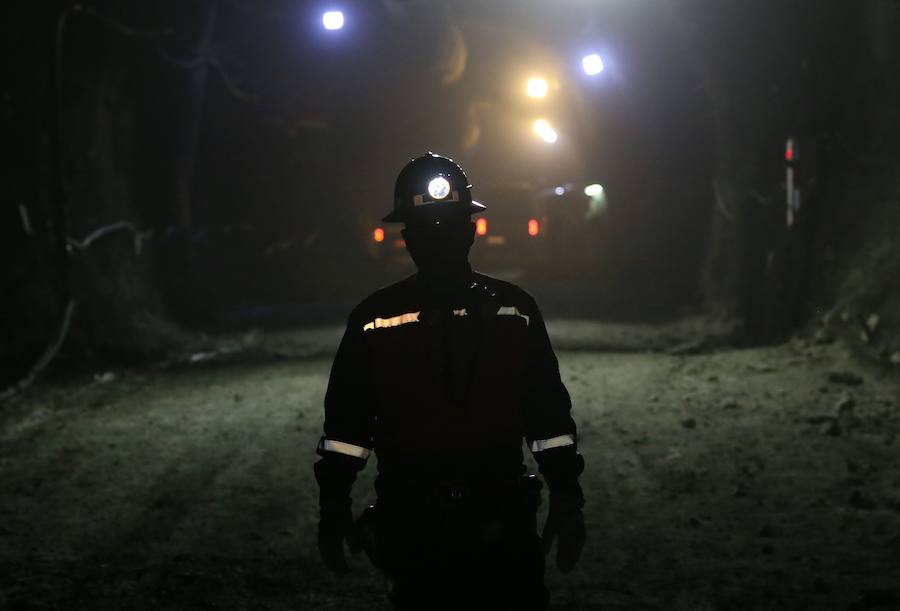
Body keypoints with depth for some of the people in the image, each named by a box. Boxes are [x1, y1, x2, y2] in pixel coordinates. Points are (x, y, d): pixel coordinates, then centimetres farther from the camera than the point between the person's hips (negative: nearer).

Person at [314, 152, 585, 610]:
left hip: (505, 528, 1)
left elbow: (549, 413, 8)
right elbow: (347, 420, 6)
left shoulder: (515, 309, 5)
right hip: (413, 530, -1)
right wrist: (334, 506, 2)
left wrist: (567, 499, 4)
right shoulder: (374, 318, 2)